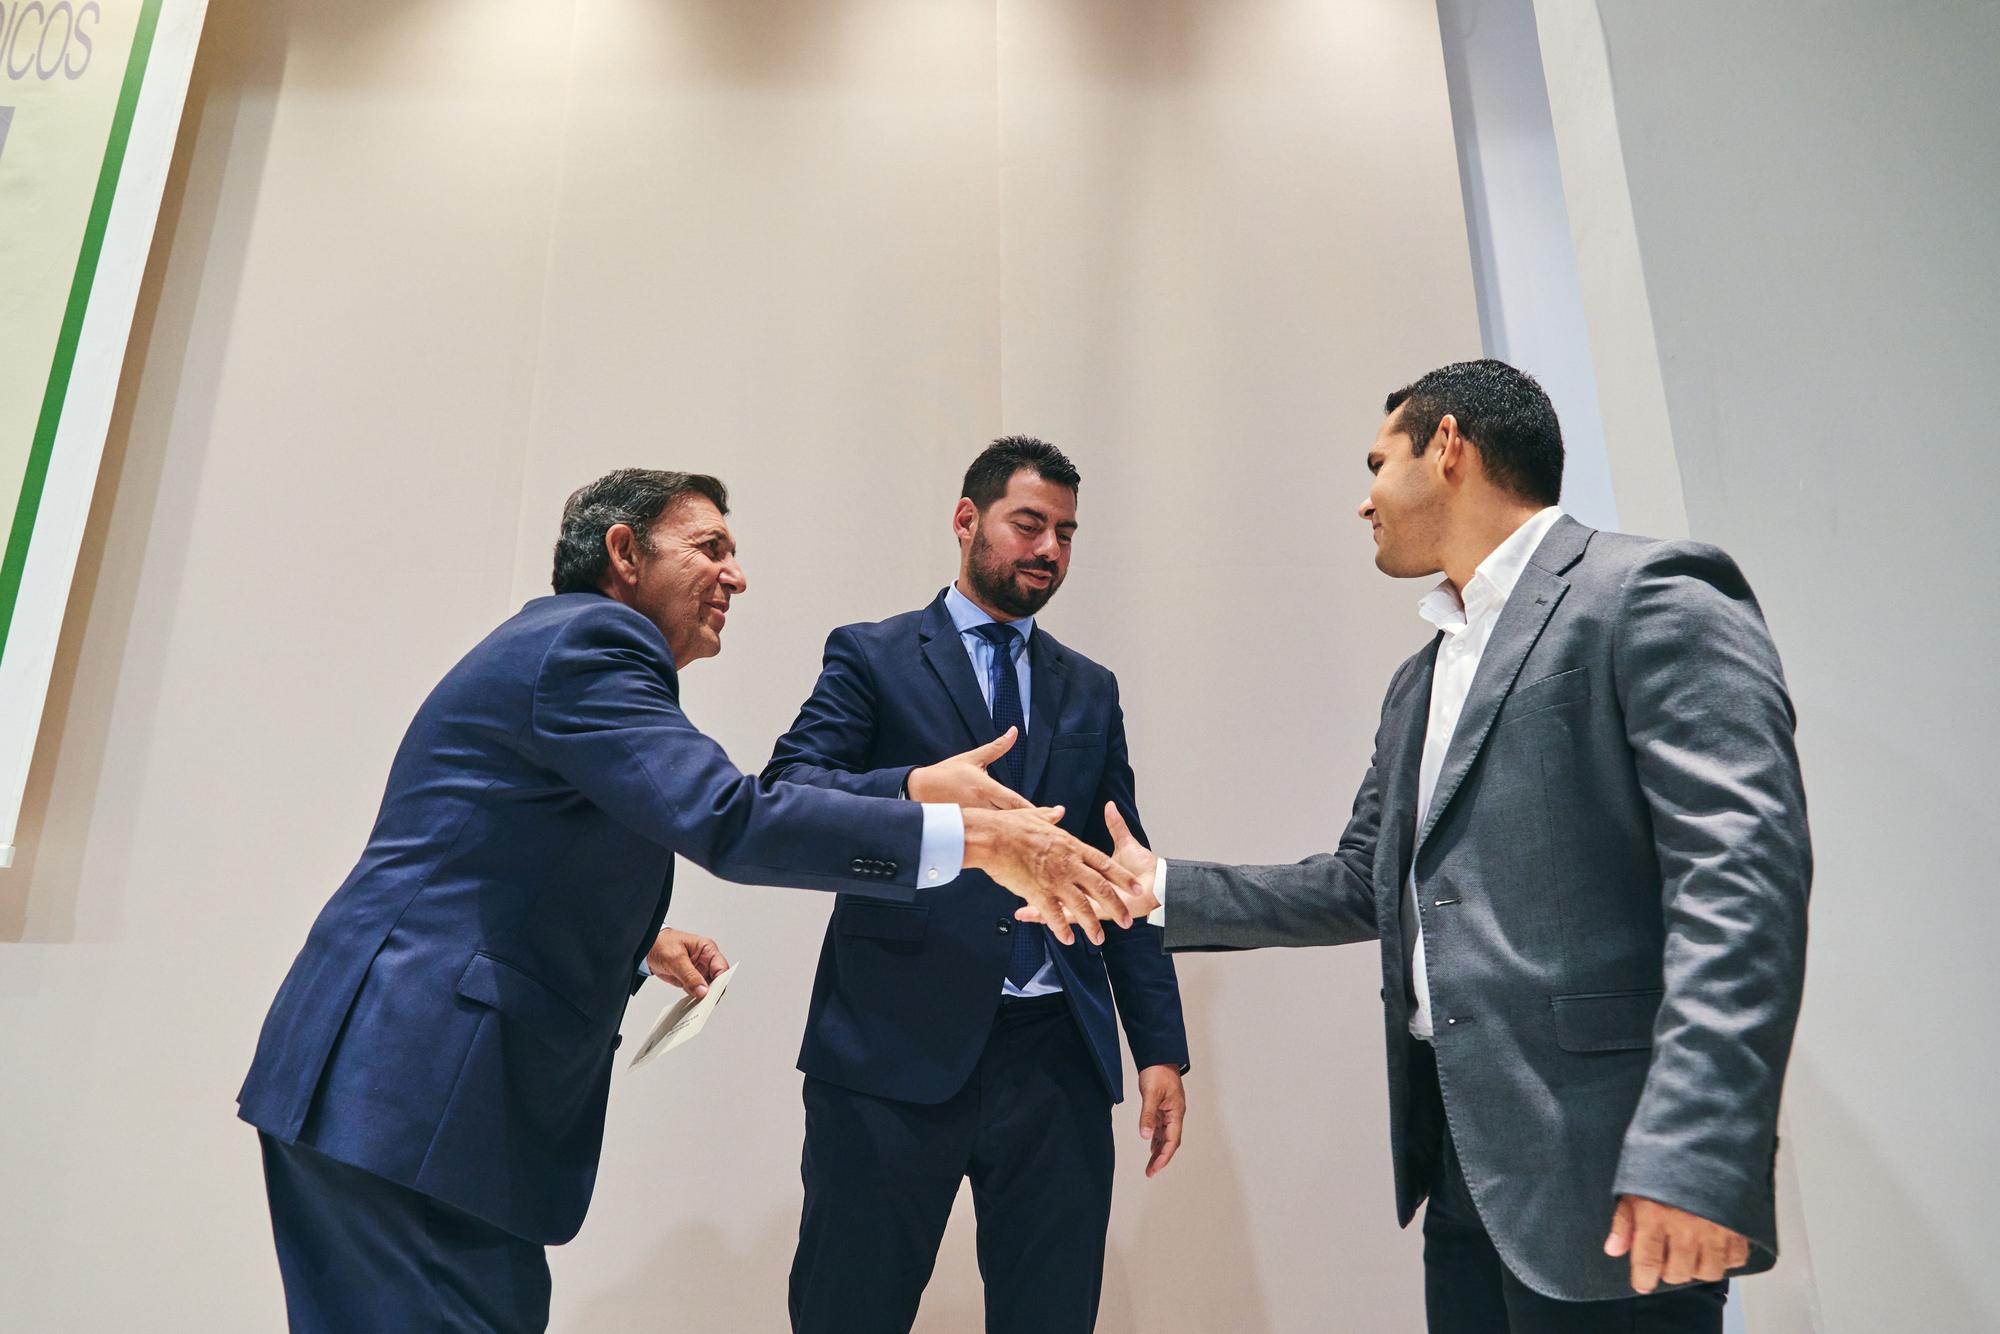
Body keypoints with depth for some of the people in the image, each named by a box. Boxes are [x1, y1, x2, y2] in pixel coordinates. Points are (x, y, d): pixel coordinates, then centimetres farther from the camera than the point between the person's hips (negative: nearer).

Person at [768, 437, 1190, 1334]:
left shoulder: (1091, 690, 16)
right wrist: (916, 789, -30)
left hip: (1057, 1058, 4)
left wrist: (1160, 1047, 7)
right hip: (895, 1050, -3)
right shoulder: (871, 656, 4)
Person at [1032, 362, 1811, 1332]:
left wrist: (1692, 1158, -25)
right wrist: (1163, 890, 14)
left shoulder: (1653, 597, -8)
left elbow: (1740, 872, -18)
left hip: (1597, 1174, -8)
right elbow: (1364, 883, 18)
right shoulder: (1420, 680, 18)